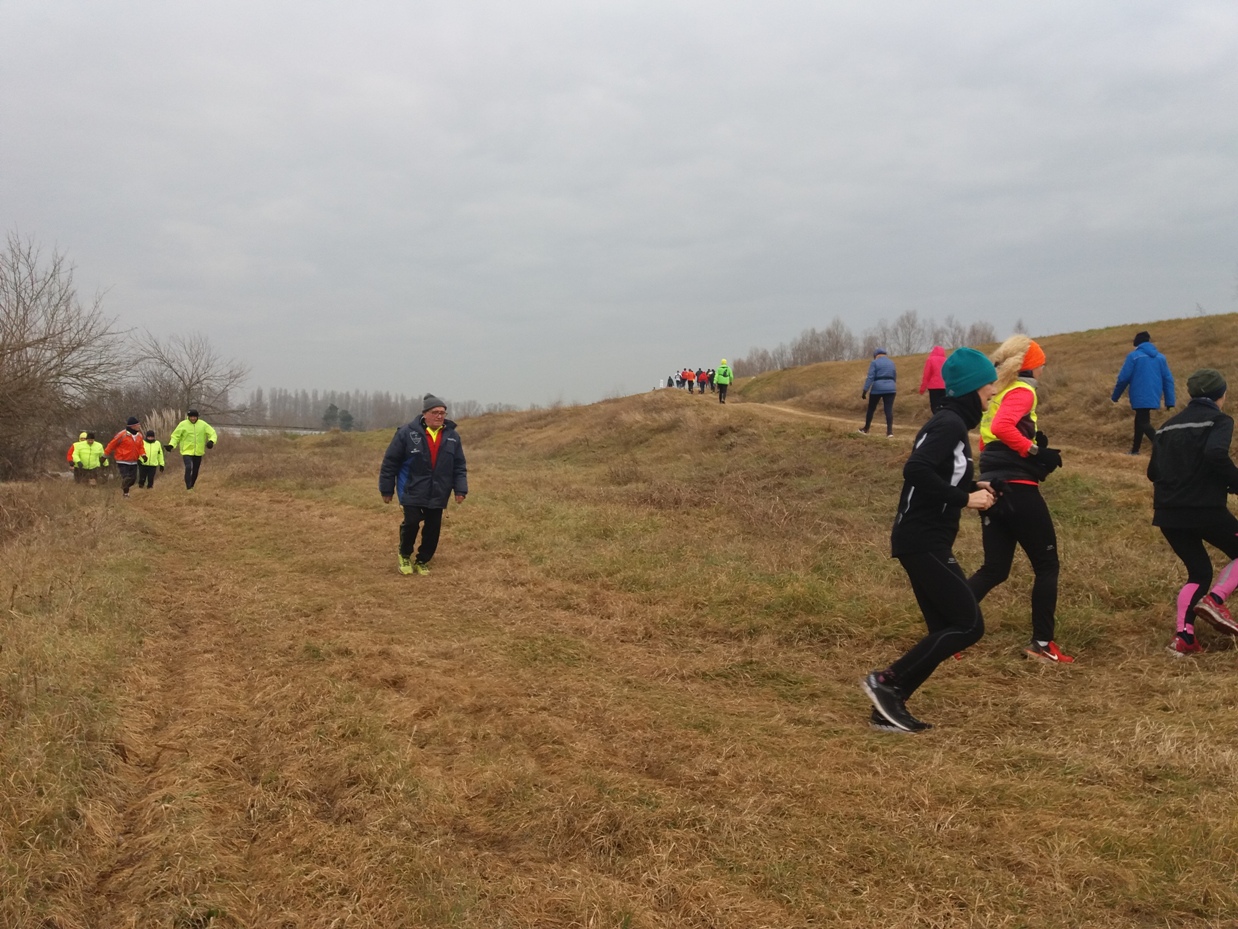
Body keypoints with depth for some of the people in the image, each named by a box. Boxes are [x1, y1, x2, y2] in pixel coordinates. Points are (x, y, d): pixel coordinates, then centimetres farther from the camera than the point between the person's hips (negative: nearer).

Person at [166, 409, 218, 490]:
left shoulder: (203, 424, -2)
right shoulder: (183, 424, -5)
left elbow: (213, 434, 1)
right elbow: (175, 436, 1)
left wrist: (211, 441, -21)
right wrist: (171, 445, -15)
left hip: (198, 452, 3)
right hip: (187, 452, -3)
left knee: (195, 471, 12)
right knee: (188, 468, -24)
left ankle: (191, 487, 30)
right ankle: (188, 487, -22)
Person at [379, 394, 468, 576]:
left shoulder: (452, 436, 2)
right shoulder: (407, 432, -10)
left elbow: (459, 466, 8)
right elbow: (390, 462, -5)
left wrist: (460, 489, -1)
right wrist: (387, 489, -3)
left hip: (438, 493, 4)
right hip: (412, 491, -4)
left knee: (433, 528, 5)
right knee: (411, 523, -12)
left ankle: (422, 561, 25)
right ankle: (404, 556, 16)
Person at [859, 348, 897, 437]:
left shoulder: (874, 362, -3)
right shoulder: (891, 362, 14)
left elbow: (870, 377, -11)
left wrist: (865, 391, -11)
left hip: (877, 388, -3)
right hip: (890, 388, 4)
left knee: (871, 409, 12)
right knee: (889, 410, -2)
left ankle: (866, 429, 22)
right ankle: (890, 431, -12)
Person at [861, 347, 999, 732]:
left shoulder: (950, 422, 16)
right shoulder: (950, 424, -14)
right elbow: (916, 470, -28)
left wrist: (973, 487, 10)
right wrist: (964, 499, -21)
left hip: (924, 541, 10)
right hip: (924, 542, -10)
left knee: (945, 629, 11)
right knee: (969, 625, -6)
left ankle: (889, 707, 13)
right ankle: (886, 681, -3)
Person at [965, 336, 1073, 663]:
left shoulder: (997, 393, 18)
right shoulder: (1022, 391, -8)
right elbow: (1002, 427, -26)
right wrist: (1035, 451, -18)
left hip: (993, 488, 8)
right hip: (1017, 488, -8)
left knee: (994, 569, 11)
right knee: (1046, 565, 6)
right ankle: (1042, 644, 9)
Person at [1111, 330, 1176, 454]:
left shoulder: (1134, 356, -4)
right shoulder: (1160, 357, 9)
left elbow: (1123, 378, -5)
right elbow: (1168, 380, 7)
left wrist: (1115, 396, 7)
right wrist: (1170, 401, 9)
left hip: (1139, 398, -5)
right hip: (1154, 398, 5)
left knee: (1143, 423, -6)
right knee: (1141, 420, 20)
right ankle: (1135, 450, 23)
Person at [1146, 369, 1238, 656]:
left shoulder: (1169, 425, 17)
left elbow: (1153, 472, 18)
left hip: (1167, 513, 7)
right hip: (1205, 508, -6)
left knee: (1199, 572, 17)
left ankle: (1183, 638, 4)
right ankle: (1215, 600, -5)